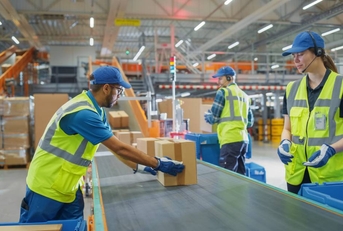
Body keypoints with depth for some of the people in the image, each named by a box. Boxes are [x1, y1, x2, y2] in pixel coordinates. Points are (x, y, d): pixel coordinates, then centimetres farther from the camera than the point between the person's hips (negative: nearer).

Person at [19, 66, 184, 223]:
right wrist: (158, 164, -19)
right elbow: (120, 148, -26)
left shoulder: (96, 110, 3)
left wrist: (138, 166, 2)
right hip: (48, 185, -9)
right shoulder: (83, 113, -28)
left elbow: (115, 147, 9)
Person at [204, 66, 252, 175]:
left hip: (230, 140, -8)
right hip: (243, 139, 8)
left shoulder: (223, 92, -1)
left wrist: (206, 115, 19)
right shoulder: (245, 95, 20)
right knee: (240, 175, 12)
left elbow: (213, 118, -1)